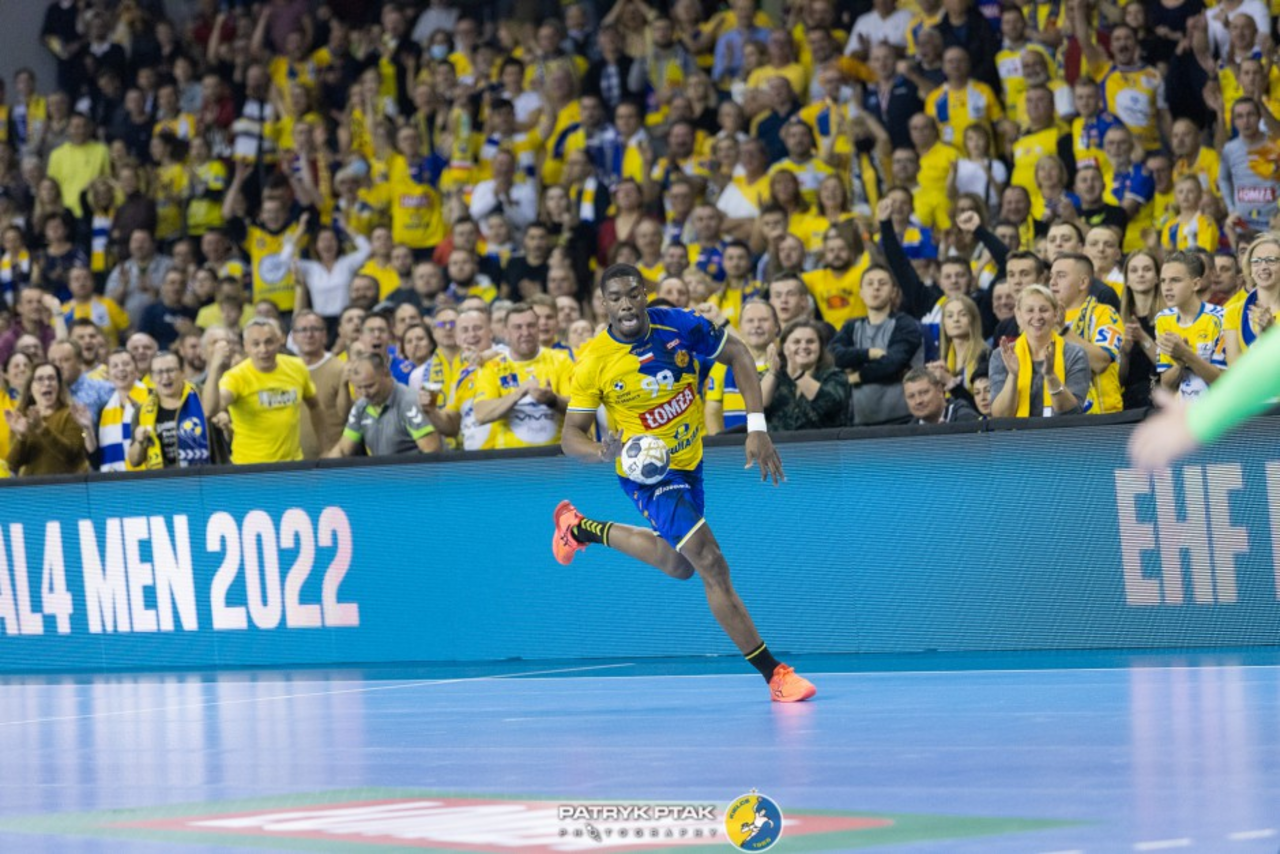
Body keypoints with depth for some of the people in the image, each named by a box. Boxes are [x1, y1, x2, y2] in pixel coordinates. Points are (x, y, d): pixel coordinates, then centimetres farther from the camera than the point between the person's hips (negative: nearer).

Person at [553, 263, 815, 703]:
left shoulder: (678, 325, -16)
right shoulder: (594, 362, -21)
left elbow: (737, 355, -3)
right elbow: (571, 435, -13)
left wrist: (756, 428, -12)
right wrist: (603, 451, -37)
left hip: (689, 465, 5)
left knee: (678, 564, 26)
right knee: (711, 563, -19)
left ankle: (581, 528, 44)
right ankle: (774, 673, -14)